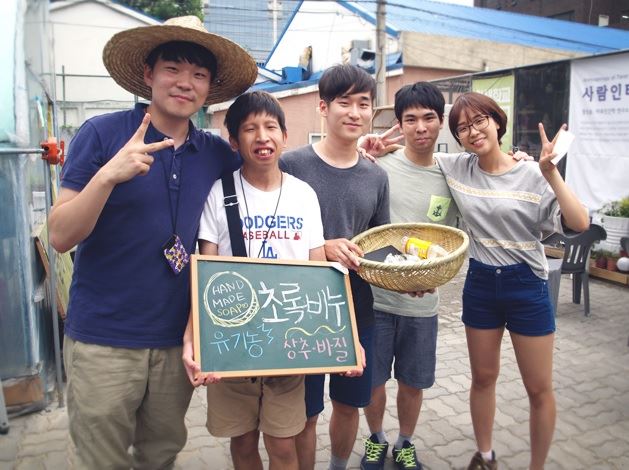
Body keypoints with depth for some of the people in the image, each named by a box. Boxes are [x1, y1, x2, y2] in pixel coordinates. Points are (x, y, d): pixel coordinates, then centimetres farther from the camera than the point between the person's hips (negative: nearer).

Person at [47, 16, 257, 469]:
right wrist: (108, 174, -28)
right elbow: (61, 237, -12)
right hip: (103, 339, -3)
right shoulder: (102, 134, -10)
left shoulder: (215, 153, 0)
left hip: (178, 339, 3)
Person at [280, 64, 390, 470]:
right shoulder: (292, 165, -9)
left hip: (357, 310, 4)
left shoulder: (377, 177, 4)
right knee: (305, 413, 10)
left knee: (349, 404, 19)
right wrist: (323, 249, -24)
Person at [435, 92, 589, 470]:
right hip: (480, 283, 3)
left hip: (527, 285, -2)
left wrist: (550, 172, -27)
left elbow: (580, 224, -19)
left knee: (539, 388, 8)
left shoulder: (532, 175, -11)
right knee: (483, 378, 17)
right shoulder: (456, 169, -2)